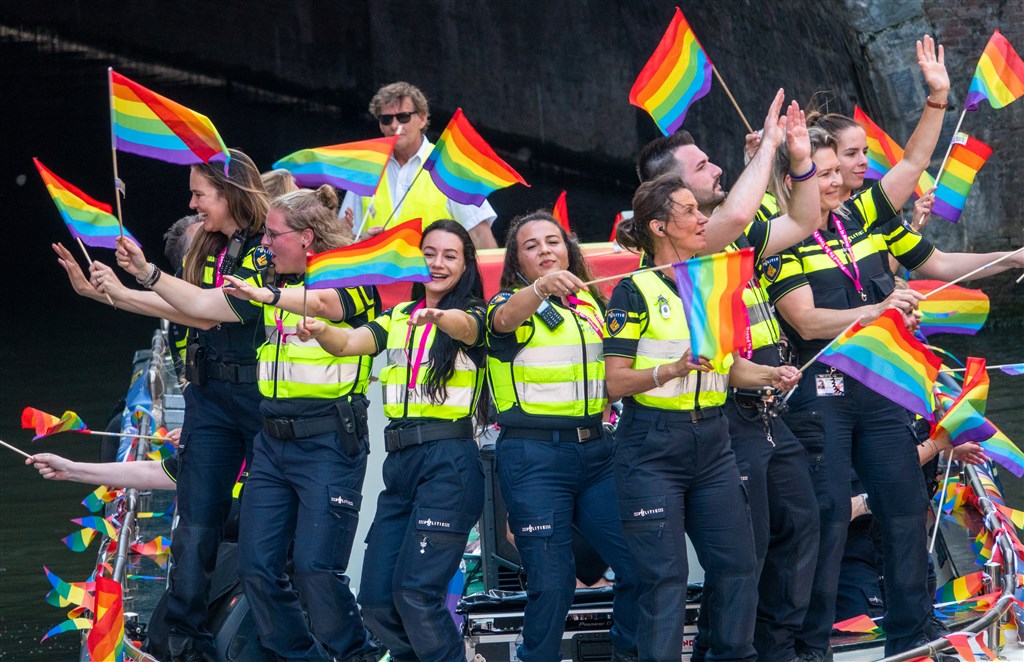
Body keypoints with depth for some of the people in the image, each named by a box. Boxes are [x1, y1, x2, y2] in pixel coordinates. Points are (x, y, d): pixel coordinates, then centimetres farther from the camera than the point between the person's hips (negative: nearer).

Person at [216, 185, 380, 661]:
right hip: (273, 440, 8)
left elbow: (326, 302, -30)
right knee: (257, 567, 2)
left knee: (315, 570, -15)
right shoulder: (275, 286, 16)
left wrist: (267, 296, -45)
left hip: (328, 442, -8)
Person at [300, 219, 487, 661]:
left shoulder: (473, 314, 2)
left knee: (416, 591, -15)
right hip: (400, 460, 6)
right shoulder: (397, 319, 16)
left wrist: (439, 317, -46)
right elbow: (348, 343, 0)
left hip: (448, 460, -6)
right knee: (376, 598, 1)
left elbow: (464, 326, -23)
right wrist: (319, 331, -23)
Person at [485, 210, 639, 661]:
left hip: (594, 450, 5)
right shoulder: (512, 303, 0)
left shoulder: (589, 301, 16)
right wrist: (541, 288, -46)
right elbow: (505, 320, -27)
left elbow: (611, 366, 32)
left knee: (640, 566, -4)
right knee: (551, 583, -8)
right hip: (534, 455, -5)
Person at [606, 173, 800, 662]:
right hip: (653, 446, -6)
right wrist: (674, 369, -25)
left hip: (711, 442, 6)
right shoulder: (636, 292, -6)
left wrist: (770, 375, 0)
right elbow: (616, 381, -11)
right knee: (665, 575, -6)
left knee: (737, 563, 3)